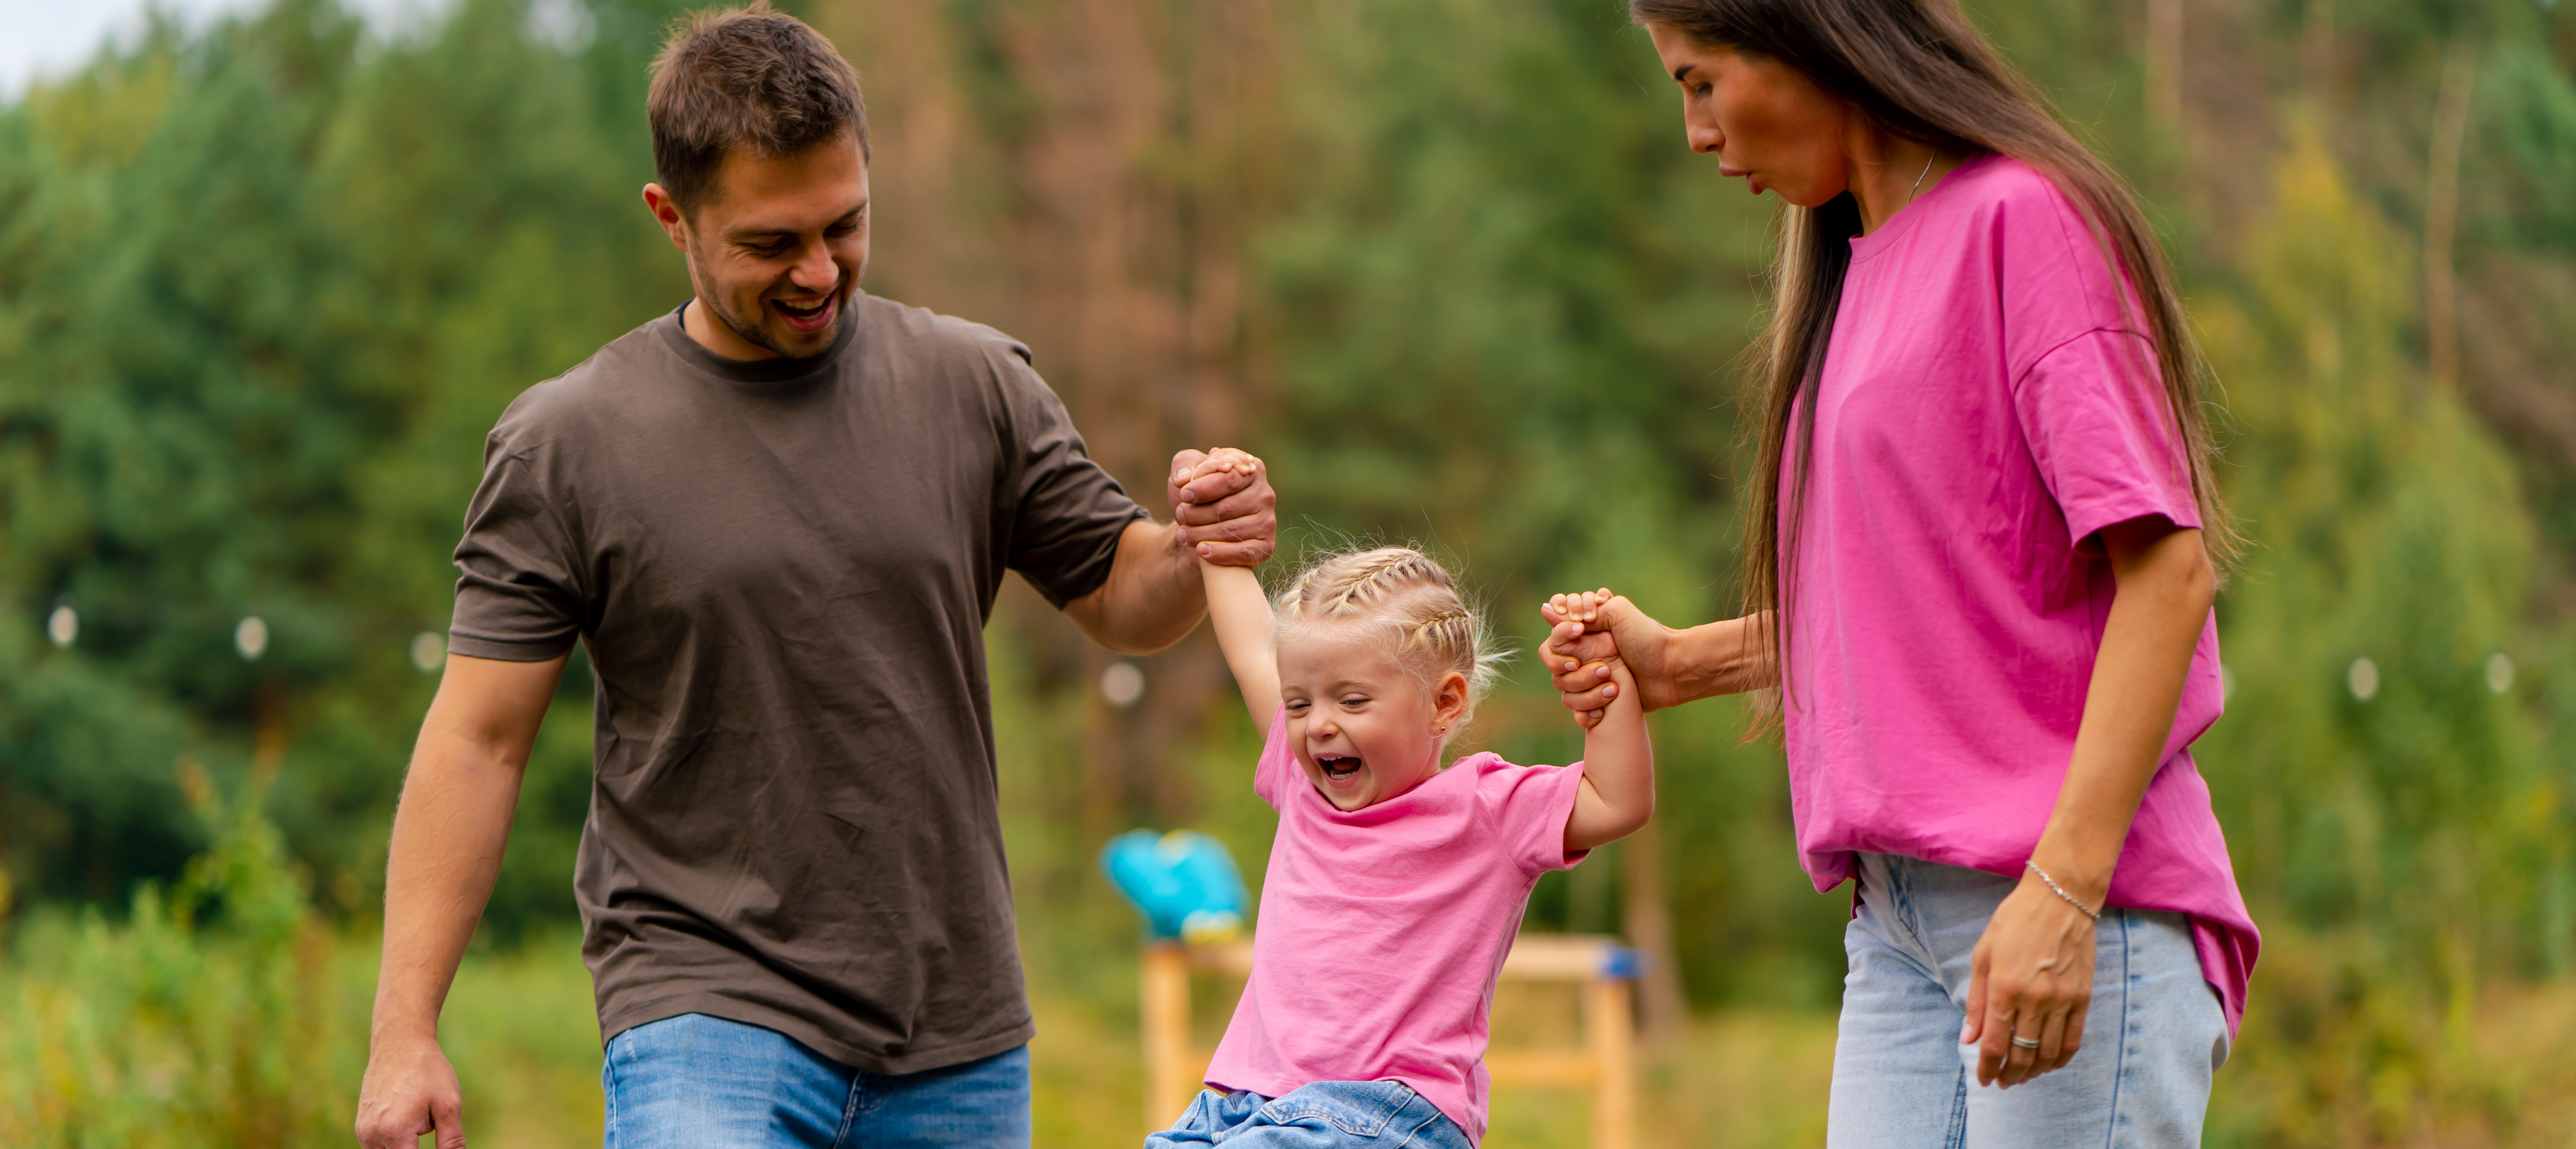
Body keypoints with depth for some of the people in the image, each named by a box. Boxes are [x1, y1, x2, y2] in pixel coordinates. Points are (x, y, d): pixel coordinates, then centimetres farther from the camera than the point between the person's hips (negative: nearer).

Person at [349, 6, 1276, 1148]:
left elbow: (1120, 599, 14)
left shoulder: (974, 386, 6)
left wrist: (1195, 550, -11)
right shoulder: (565, 443, -2)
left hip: (960, 1048, 4)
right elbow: (479, 740, -2)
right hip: (705, 1012, -3)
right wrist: (404, 1032, -8)